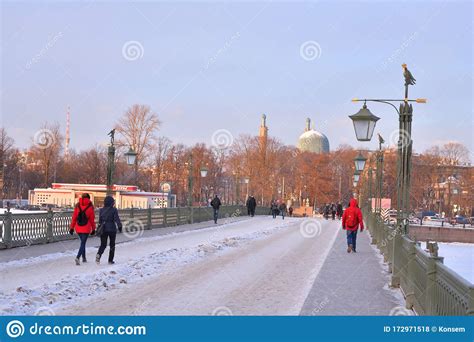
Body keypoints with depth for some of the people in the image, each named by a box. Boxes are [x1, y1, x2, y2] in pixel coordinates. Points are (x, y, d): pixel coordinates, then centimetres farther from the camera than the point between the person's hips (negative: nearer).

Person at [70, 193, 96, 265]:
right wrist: (93, 229, 7)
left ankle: (84, 258, 28)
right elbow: (92, 219, -2)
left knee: (83, 242, 21)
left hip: (78, 228, 4)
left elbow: (74, 217, 2)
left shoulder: (77, 206, 2)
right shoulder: (90, 207, -5)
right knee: (83, 243, -4)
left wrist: (71, 227, 6)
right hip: (86, 228, -4)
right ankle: (78, 257, -22)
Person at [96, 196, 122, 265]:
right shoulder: (114, 210, -9)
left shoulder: (101, 210, 4)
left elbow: (100, 220, 11)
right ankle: (110, 260, 11)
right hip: (112, 229, -3)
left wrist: (100, 227, 22)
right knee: (112, 245, 11)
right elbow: (117, 219, -15)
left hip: (103, 229, 3)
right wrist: (120, 226, -10)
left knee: (103, 244, 7)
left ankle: (99, 254, -22)